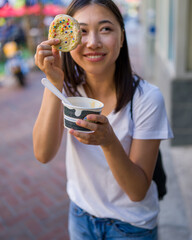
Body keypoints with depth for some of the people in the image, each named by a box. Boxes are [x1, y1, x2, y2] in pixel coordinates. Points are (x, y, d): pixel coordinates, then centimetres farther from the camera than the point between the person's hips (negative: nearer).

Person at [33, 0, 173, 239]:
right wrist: (54, 83, -33)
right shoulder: (68, 87, -11)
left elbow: (138, 191, -22)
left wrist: (109, 141, -39)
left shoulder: (147, 98, -23)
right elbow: (43, 154, -24)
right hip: (80, 214, 3)